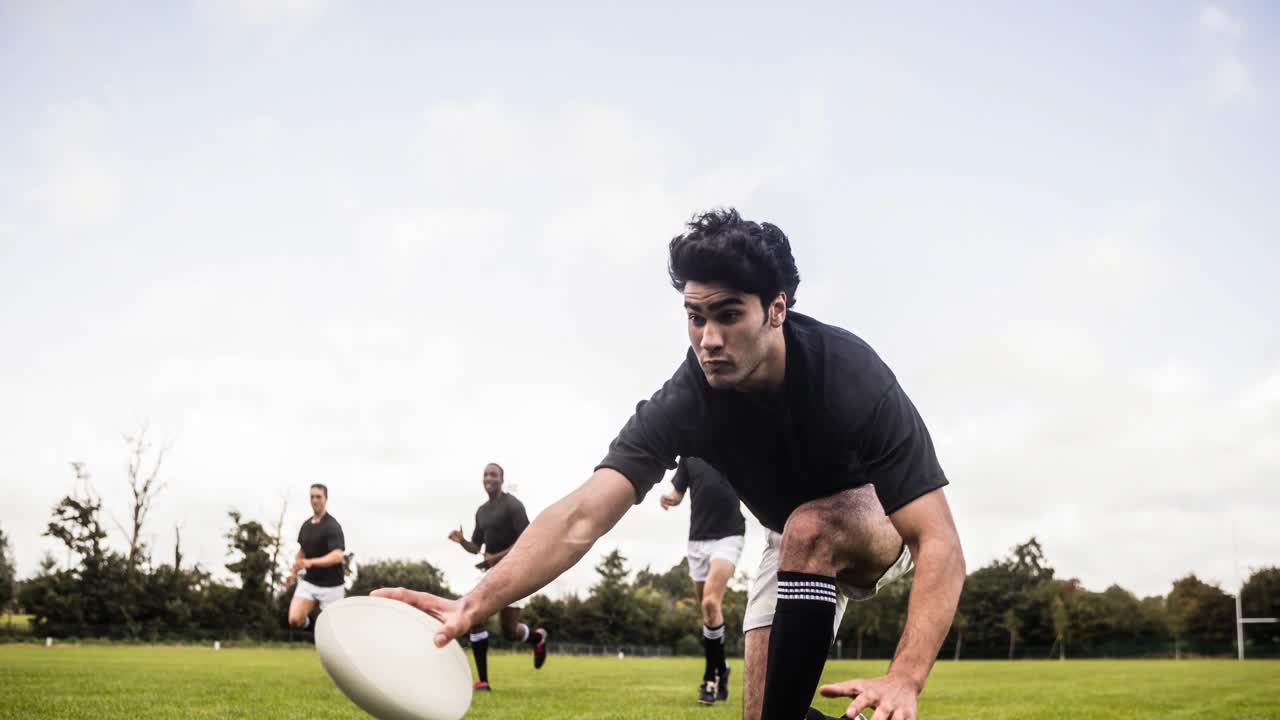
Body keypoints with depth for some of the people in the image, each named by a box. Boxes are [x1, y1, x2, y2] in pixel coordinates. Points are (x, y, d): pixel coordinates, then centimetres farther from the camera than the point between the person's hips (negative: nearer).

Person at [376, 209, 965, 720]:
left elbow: (940, 543, -40)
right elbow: (582, 515, -38)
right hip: (797, 546, 4)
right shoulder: (686, 402, -27)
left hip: (880, 521, -3)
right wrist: (474, 604, -55)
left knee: (808, 526, -36)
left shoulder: (851, 378, -36)